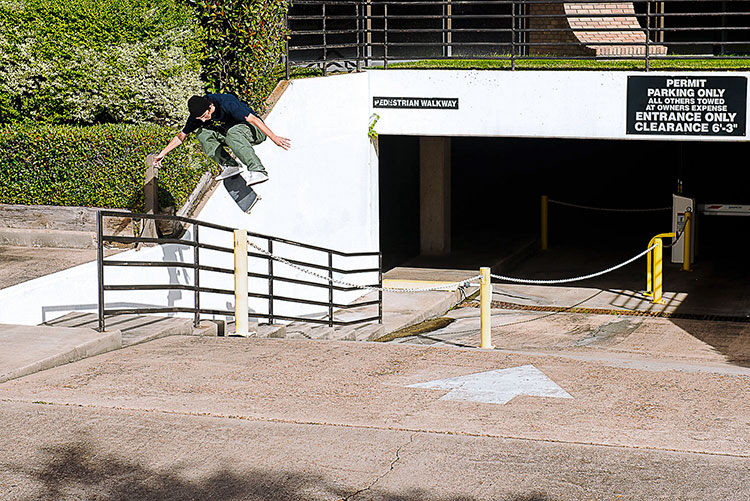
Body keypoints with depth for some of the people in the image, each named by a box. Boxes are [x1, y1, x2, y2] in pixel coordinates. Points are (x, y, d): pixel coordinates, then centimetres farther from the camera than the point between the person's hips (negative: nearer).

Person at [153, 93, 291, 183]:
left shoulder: (227, 103, -29)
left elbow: (253, 119, -32)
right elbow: (181, 136, 5)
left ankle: (257, 171, -48)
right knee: (202, 133, -11)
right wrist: (162, 154, -1)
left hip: (255, 131, -7)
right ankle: (229, 165, -16)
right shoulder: (197, 114, -8)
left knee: (233, 133, -39)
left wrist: (274, 138, -38)